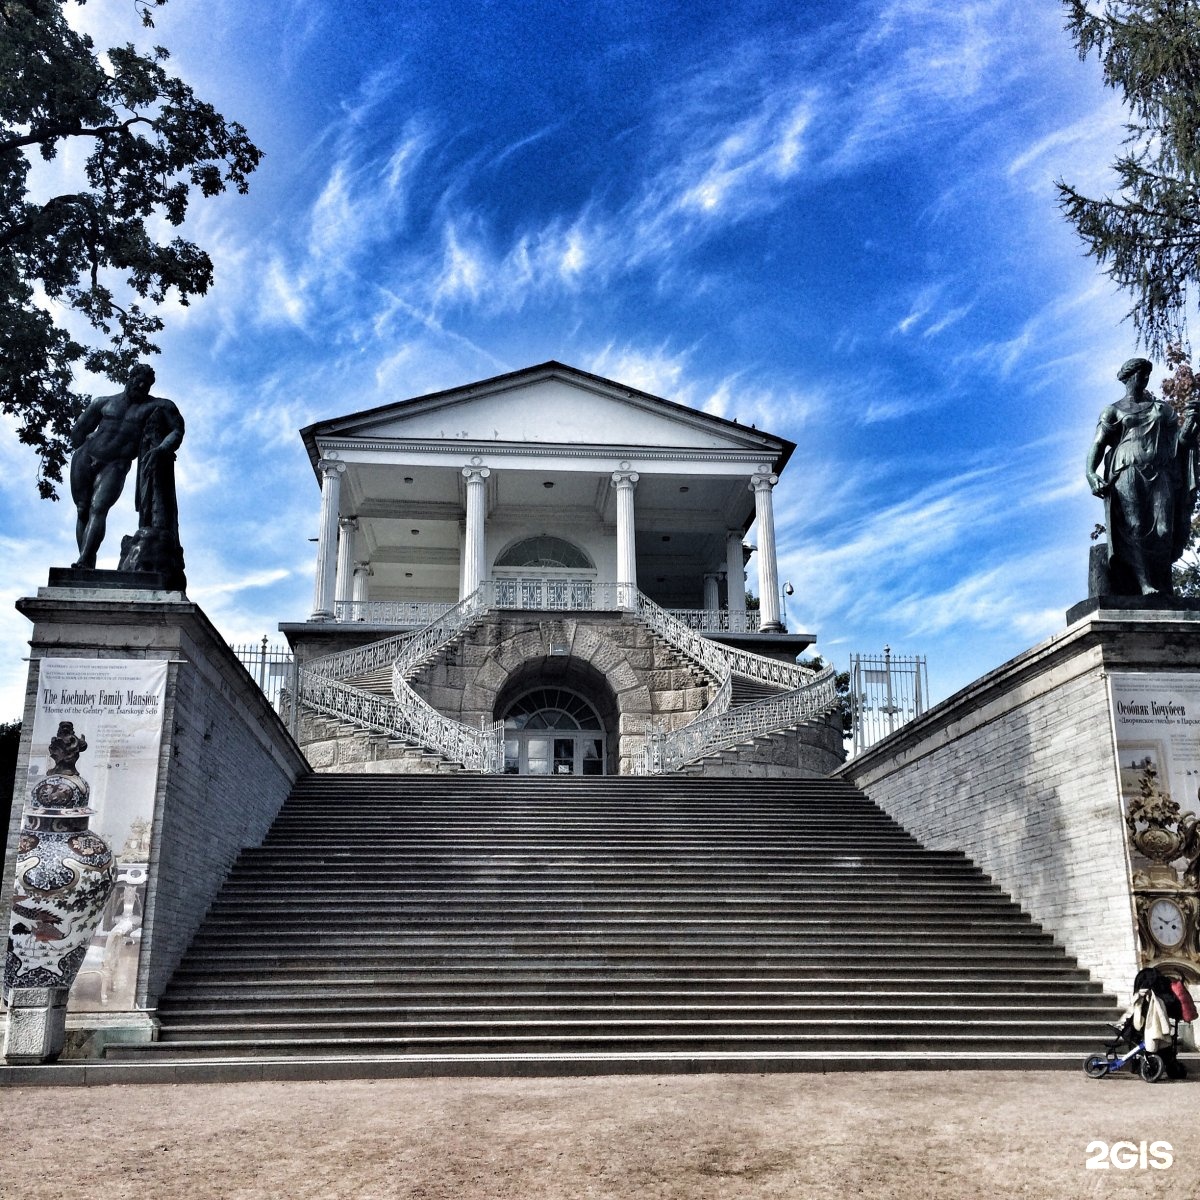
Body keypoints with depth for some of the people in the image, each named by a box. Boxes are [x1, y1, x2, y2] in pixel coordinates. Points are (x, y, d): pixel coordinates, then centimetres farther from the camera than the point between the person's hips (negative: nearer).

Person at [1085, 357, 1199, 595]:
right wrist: (1091, 473, -15)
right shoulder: (1113, 411, 13)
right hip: (1128, 473, -3)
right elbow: (1098, 444, 2)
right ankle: (1145, 585, -25)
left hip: (1161, 474, 3)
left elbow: (1179, 440, 20)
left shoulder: (1163, 408, 24)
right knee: (1135, 529, -18)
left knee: (1163, 531, -12)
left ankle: (1162, 587, -15)